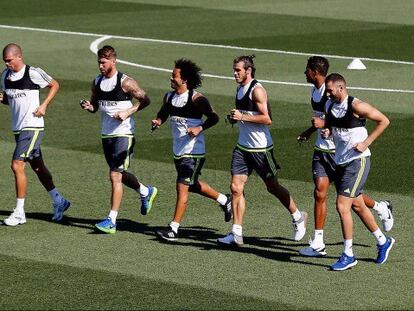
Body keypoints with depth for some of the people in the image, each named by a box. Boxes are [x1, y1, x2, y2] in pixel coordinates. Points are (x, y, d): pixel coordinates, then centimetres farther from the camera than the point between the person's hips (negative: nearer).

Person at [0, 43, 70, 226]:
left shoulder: (33, 73, -12)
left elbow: (55, 85, 1)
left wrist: (44, 105, -9)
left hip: (32, 126, -8)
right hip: (18, 128, 8)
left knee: (17, 165, -14)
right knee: (37, 167, 16)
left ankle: (19, 212, -10)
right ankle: (58, 202, 30)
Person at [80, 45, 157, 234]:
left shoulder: (125, 82, -12)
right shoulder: (97, 82, 7)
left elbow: (145, 100, -5)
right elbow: (95, 106, 17)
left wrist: (128, 112, -17)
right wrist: (88, 106, -6)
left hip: (123, 134, -7)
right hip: (106, 134, 7)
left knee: (115, 176, -12)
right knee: (120, 174, 19)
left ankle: (111, 220, -11)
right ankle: (146, 192, 46)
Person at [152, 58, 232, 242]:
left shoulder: (196, 99, -15)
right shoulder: (169, 97, 5)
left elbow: (214, 117, -10)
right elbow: (164, 113, 21)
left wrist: (199, 128, -24)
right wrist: (158, 121, -1)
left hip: (194, 152, -8)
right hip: (178, 151, 8)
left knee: (182, 187, -11)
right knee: (193, 185, 20)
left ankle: (173, 229, -9)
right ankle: (224, 200, 42)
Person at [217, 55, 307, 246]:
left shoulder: (256, 90, -15)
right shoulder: (240, 89, 11)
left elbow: (267, 119, -20)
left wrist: (243, 117, -25)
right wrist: (234, 118, 5)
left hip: (260, 148, -8)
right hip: (243, 146, 8)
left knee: (273, 187, 5)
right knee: (236, 188, -2)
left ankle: (298, 217, 27)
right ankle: (236, 234, -2)